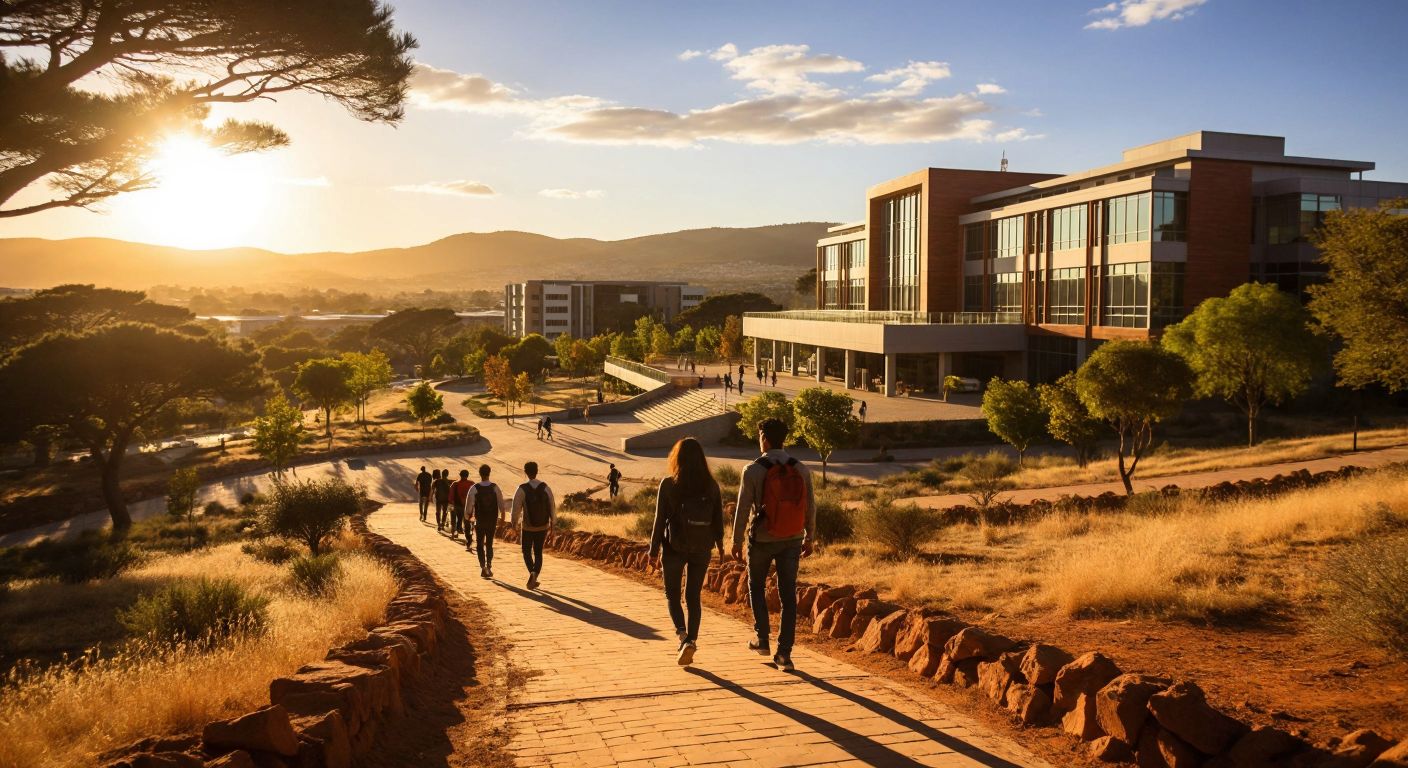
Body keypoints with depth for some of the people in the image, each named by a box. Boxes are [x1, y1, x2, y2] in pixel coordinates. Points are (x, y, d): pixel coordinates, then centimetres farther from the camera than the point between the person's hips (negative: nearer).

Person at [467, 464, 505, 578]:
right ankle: (489, 566, 6)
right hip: (493, 521, 2)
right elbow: (501, 505, -5)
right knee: (489, 544, 17)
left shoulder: (474, 489, -12)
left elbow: (469, 506, -11)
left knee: (479, 545, 12)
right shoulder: (495, 488, -7)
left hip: (480, 521, -1)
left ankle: (483, 567, -2)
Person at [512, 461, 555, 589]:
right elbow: (552, 506, -5)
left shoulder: (522, 489, -15)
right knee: (538, 553, 15)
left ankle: (532, 572, -8)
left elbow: (516, 508, -12)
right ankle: (534, 578, 7)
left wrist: (514, 522, 6)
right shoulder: (546, 488, -8)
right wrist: (552, 523, 8)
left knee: (527, 552, 16)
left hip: (527, 527, -2)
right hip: (543, 526, 2)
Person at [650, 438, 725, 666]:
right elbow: (718, 519, 5)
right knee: (693, 597, 13)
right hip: (702, 549, 2)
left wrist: (654, 550, 1)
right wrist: (719, 544, 21)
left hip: (675, 548, -2)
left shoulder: (668, 484, -11)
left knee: (672, 594, 12)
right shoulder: (711, 486, -3)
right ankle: (692, 641, 10)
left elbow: (660, 519, -8)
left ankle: (683, 635, -9)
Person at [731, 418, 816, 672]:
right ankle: (784, 653, 4)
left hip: (762, 540, -2)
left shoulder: (753, 471, -13)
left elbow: (743, 508, -10)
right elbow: (810, 506, 2)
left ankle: (762, 640, 24)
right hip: (792, 540, 2)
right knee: (788, 596, 6)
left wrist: (737, 540, 1)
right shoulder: (801, 469, -3)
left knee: (756, 587, 21)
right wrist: (810, 537, 14)